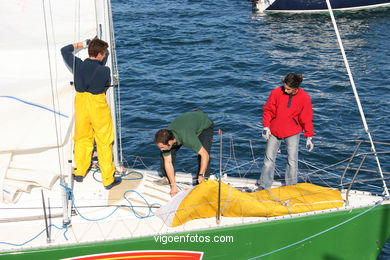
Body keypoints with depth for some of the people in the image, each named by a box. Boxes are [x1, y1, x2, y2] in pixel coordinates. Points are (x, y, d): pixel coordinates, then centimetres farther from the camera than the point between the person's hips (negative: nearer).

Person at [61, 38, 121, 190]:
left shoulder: (77, 65, -9)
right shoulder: (104, 70, -19)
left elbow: (64, 50, 10)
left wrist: (81, 44, 17)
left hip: (81, 103, 4)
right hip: (98, 105, -4)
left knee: (82, 139, 21)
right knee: (104, 143, 7)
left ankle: (79, 173, 35)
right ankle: (108, 180, 15)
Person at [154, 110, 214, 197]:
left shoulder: (187, 138, -47)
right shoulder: (165, 139, -28)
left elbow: (205, 155, -40)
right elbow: (168, 162, -19)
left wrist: (201, 175, -35)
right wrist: (173, 186, -20)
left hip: (205, 124, -5)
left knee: (202, 155, -24)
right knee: (164, 155, -5)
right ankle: (166, 178, 14)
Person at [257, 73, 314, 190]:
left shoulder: (304, 98, -11)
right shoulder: (276, 92, -13)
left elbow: (307, 119, -2)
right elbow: (268, 110, -2)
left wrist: (309, 137, -1)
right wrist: (266, 127, -8)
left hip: (292, 132, -1)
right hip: (274, 130, 1)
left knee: (292, 160, 2)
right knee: (269, 158, 7)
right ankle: (263, 186, 17)